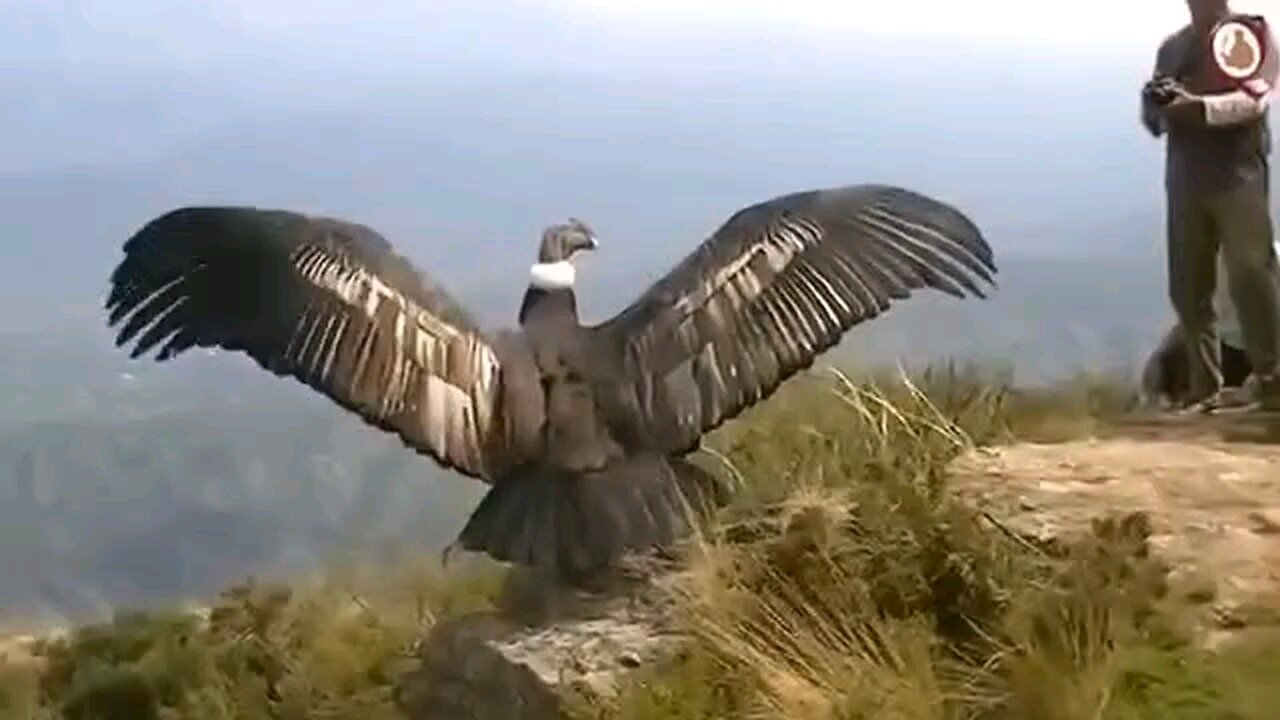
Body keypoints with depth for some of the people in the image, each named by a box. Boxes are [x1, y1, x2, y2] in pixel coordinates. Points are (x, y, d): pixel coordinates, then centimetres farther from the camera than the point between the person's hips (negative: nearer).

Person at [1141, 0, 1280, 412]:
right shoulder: (1171, 48, 18)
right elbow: (1154, 121, 17)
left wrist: (1199, 105, -25)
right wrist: (1155, 104, -7)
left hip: (1238, 174, -4)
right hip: (1185, 178, 4)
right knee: (1187, 287, 0)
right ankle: (1205, 389, 4)